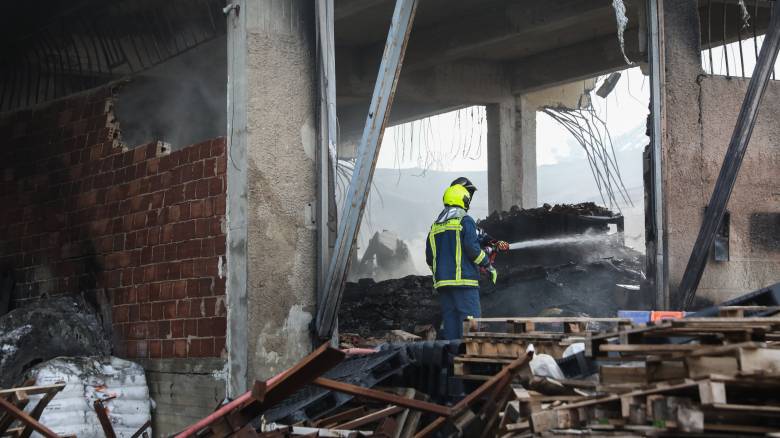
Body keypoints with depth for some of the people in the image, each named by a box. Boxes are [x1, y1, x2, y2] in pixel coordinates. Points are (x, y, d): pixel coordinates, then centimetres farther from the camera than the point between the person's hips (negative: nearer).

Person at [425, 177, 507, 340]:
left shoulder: (435, 226, 16)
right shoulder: (465, 221, -5)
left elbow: (429, 258, 17)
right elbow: (472, 248, -14)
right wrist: (489, 266, -3)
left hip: (442, 282, 7)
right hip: (464, 280, -7)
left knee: (450, 321, 8)